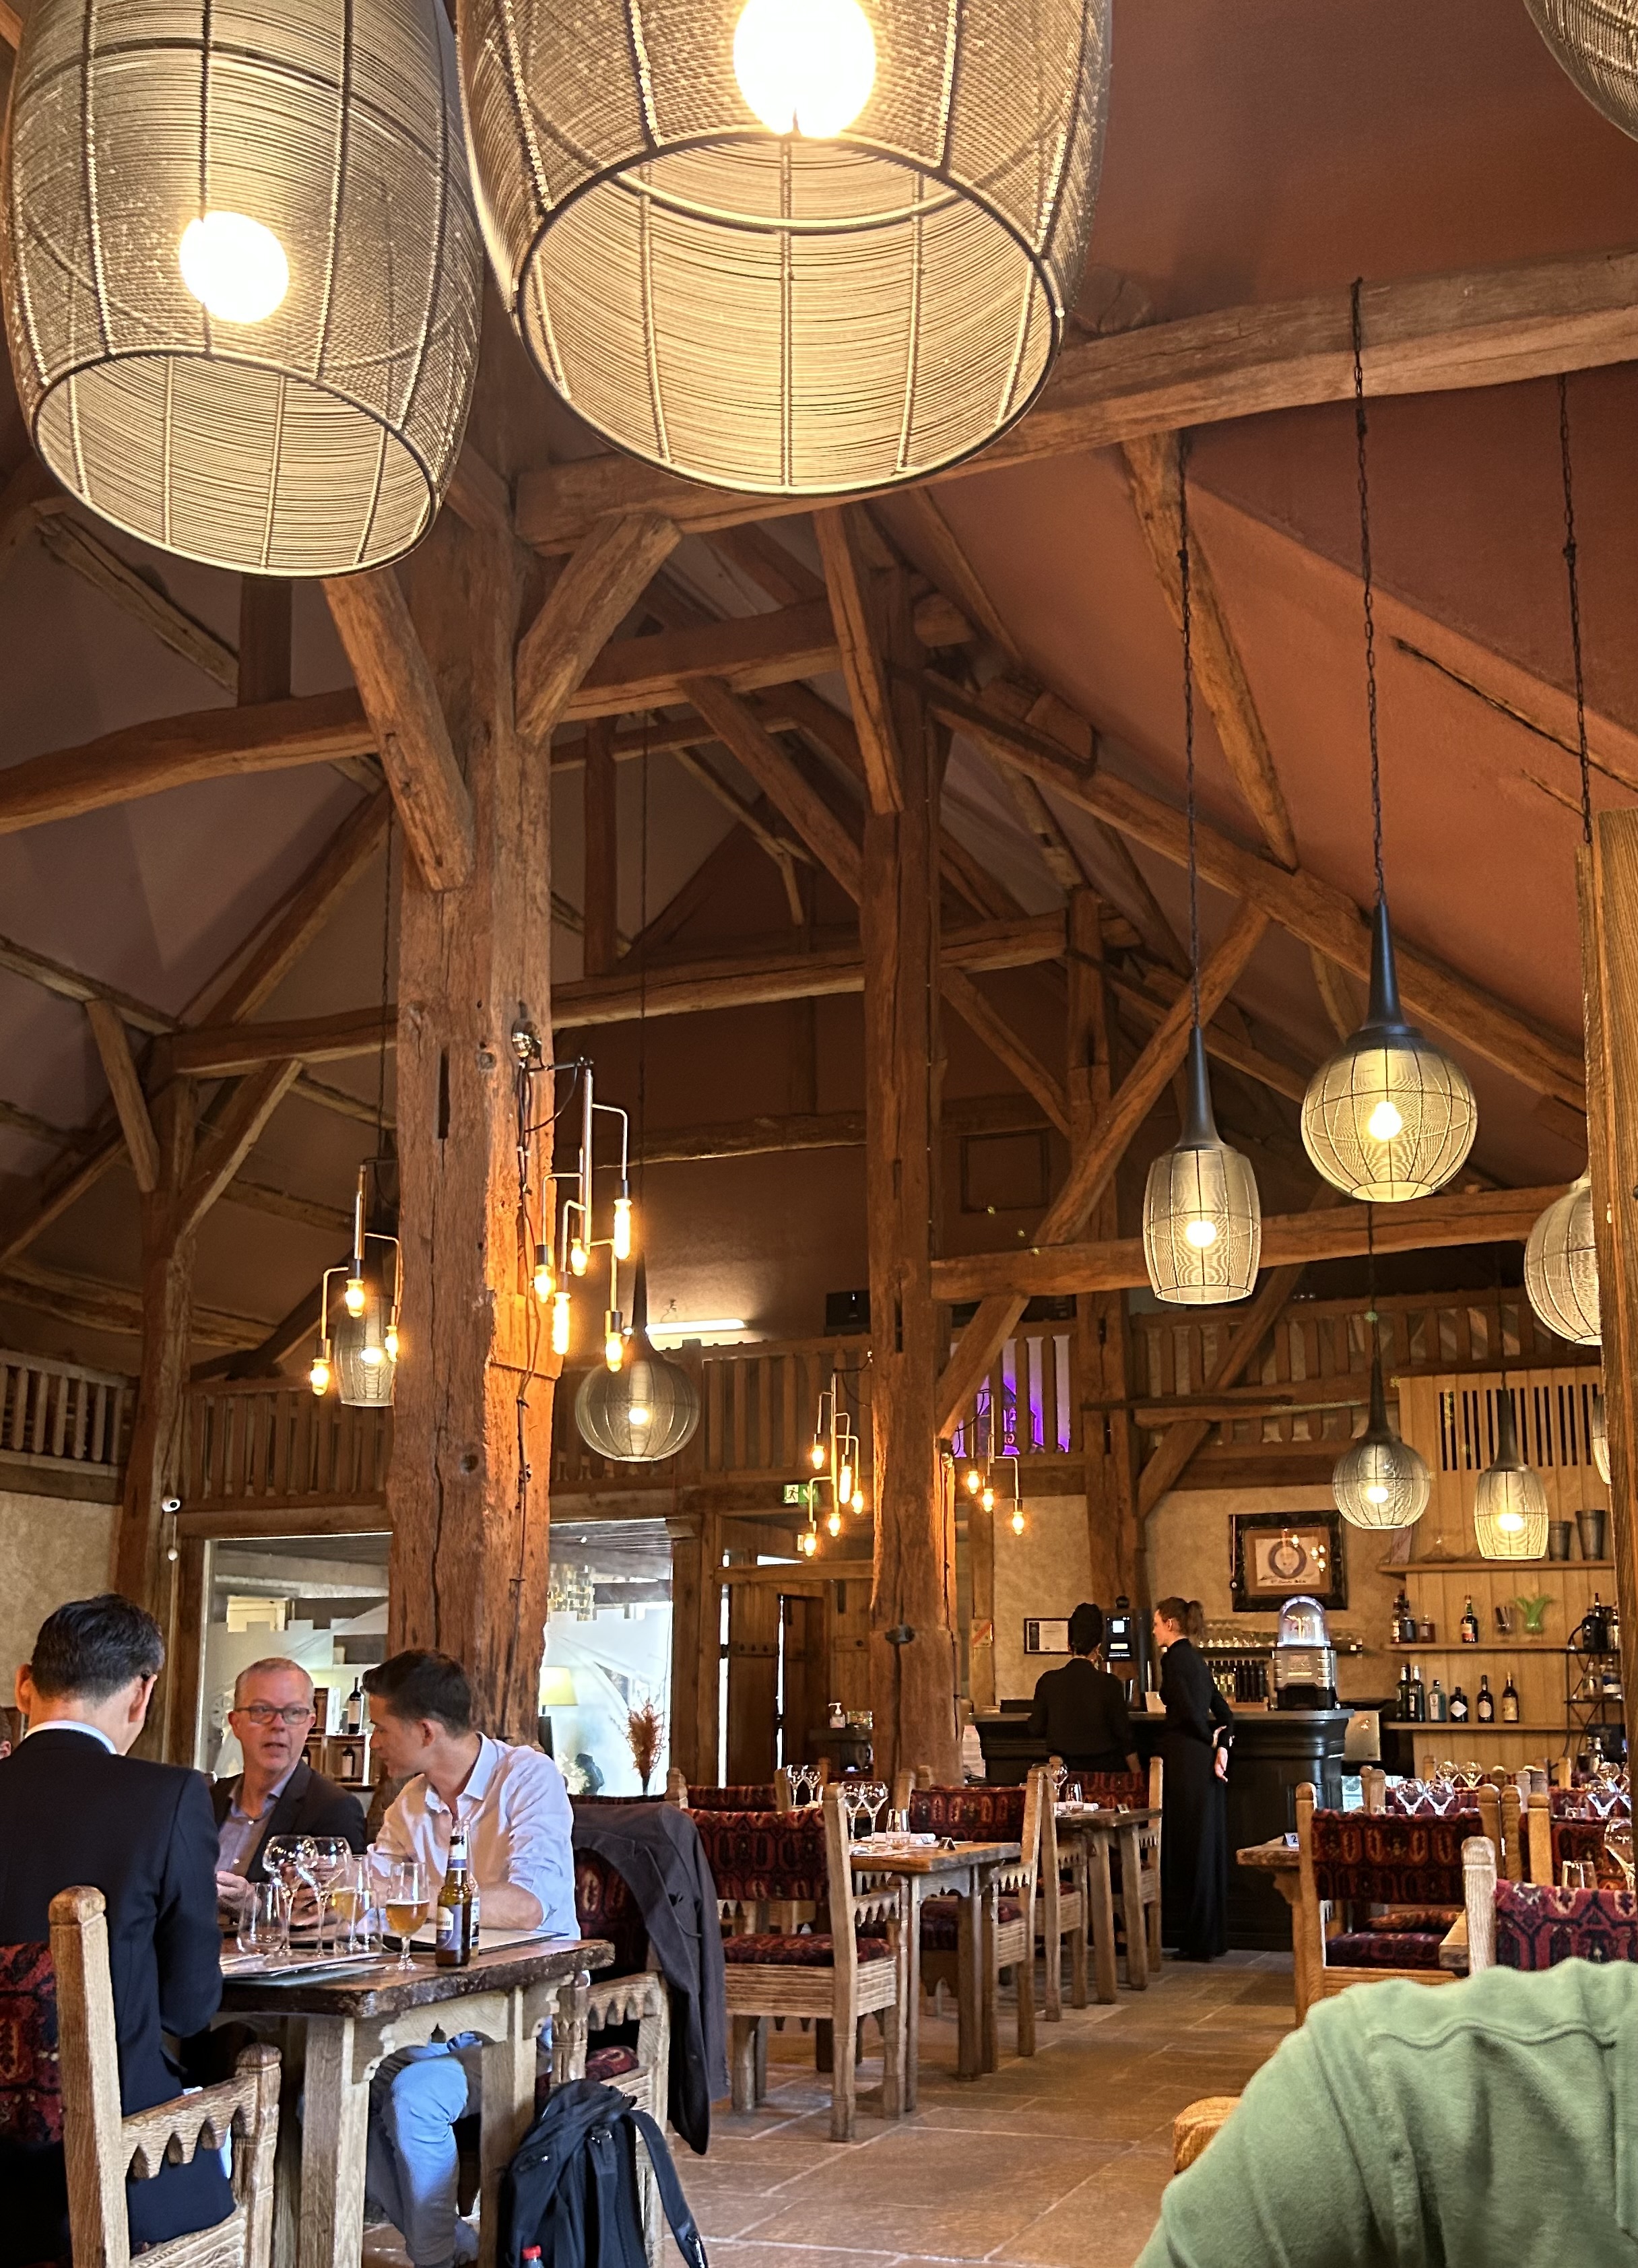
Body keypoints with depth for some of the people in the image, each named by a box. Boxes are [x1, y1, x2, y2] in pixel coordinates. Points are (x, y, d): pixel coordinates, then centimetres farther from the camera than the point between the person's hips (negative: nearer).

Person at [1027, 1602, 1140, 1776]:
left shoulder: (1048, 1681, -3)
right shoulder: (1109, 1684, -9)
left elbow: (1036, 1730, 4)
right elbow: (1125, 1735, -4)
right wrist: (1137, 1774, 6)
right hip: (1103, 1768, -2)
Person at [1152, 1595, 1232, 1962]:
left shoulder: (1175, 1658, -11)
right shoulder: (1194, 1658, 16)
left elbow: (1188, 1708, -20)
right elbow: (1224, 1712, 16)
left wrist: (1210, 1739, -5)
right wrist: (1221, 1746, 4)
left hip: (1185, 1760, -9)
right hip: (1204, 1762, 9)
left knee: (1190, 1847, -3)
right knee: (1207, 1846, 11)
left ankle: (1198, 1941, 2)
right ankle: (1212, 1938, 17)